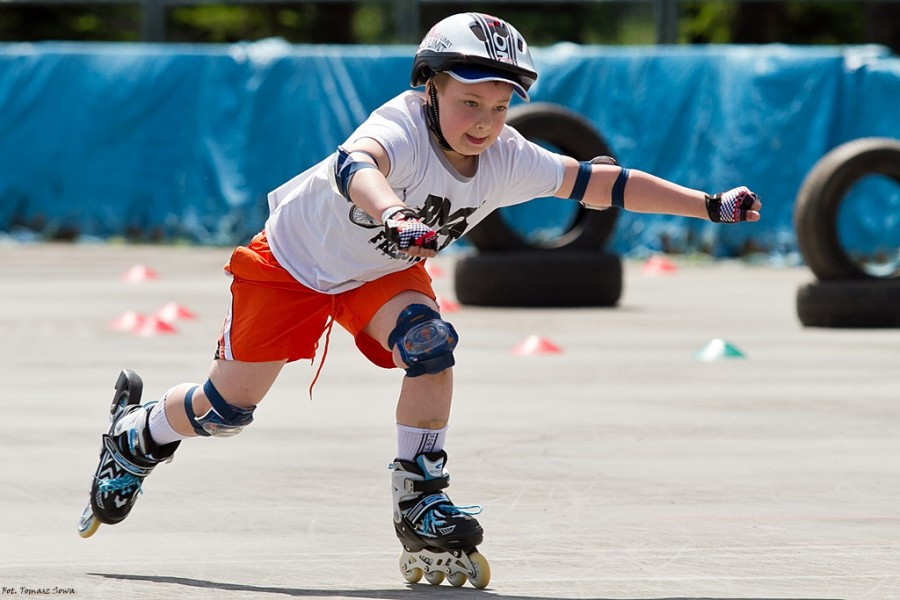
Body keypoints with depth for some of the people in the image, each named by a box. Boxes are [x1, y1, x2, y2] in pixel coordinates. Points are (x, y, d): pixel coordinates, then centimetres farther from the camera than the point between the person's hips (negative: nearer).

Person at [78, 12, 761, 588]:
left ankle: (419, 506, -15)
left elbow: (599, 182, -13)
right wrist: (393, 215, -82)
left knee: (430, 343, -24)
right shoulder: (402, 126, -37)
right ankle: (136, 433, 34)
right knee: (227, 407, 2)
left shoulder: (508, 161, -20)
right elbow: (357, 164, -60)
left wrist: (708, 205, -15)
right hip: (295, 259, -4)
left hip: (383, 273, 4)